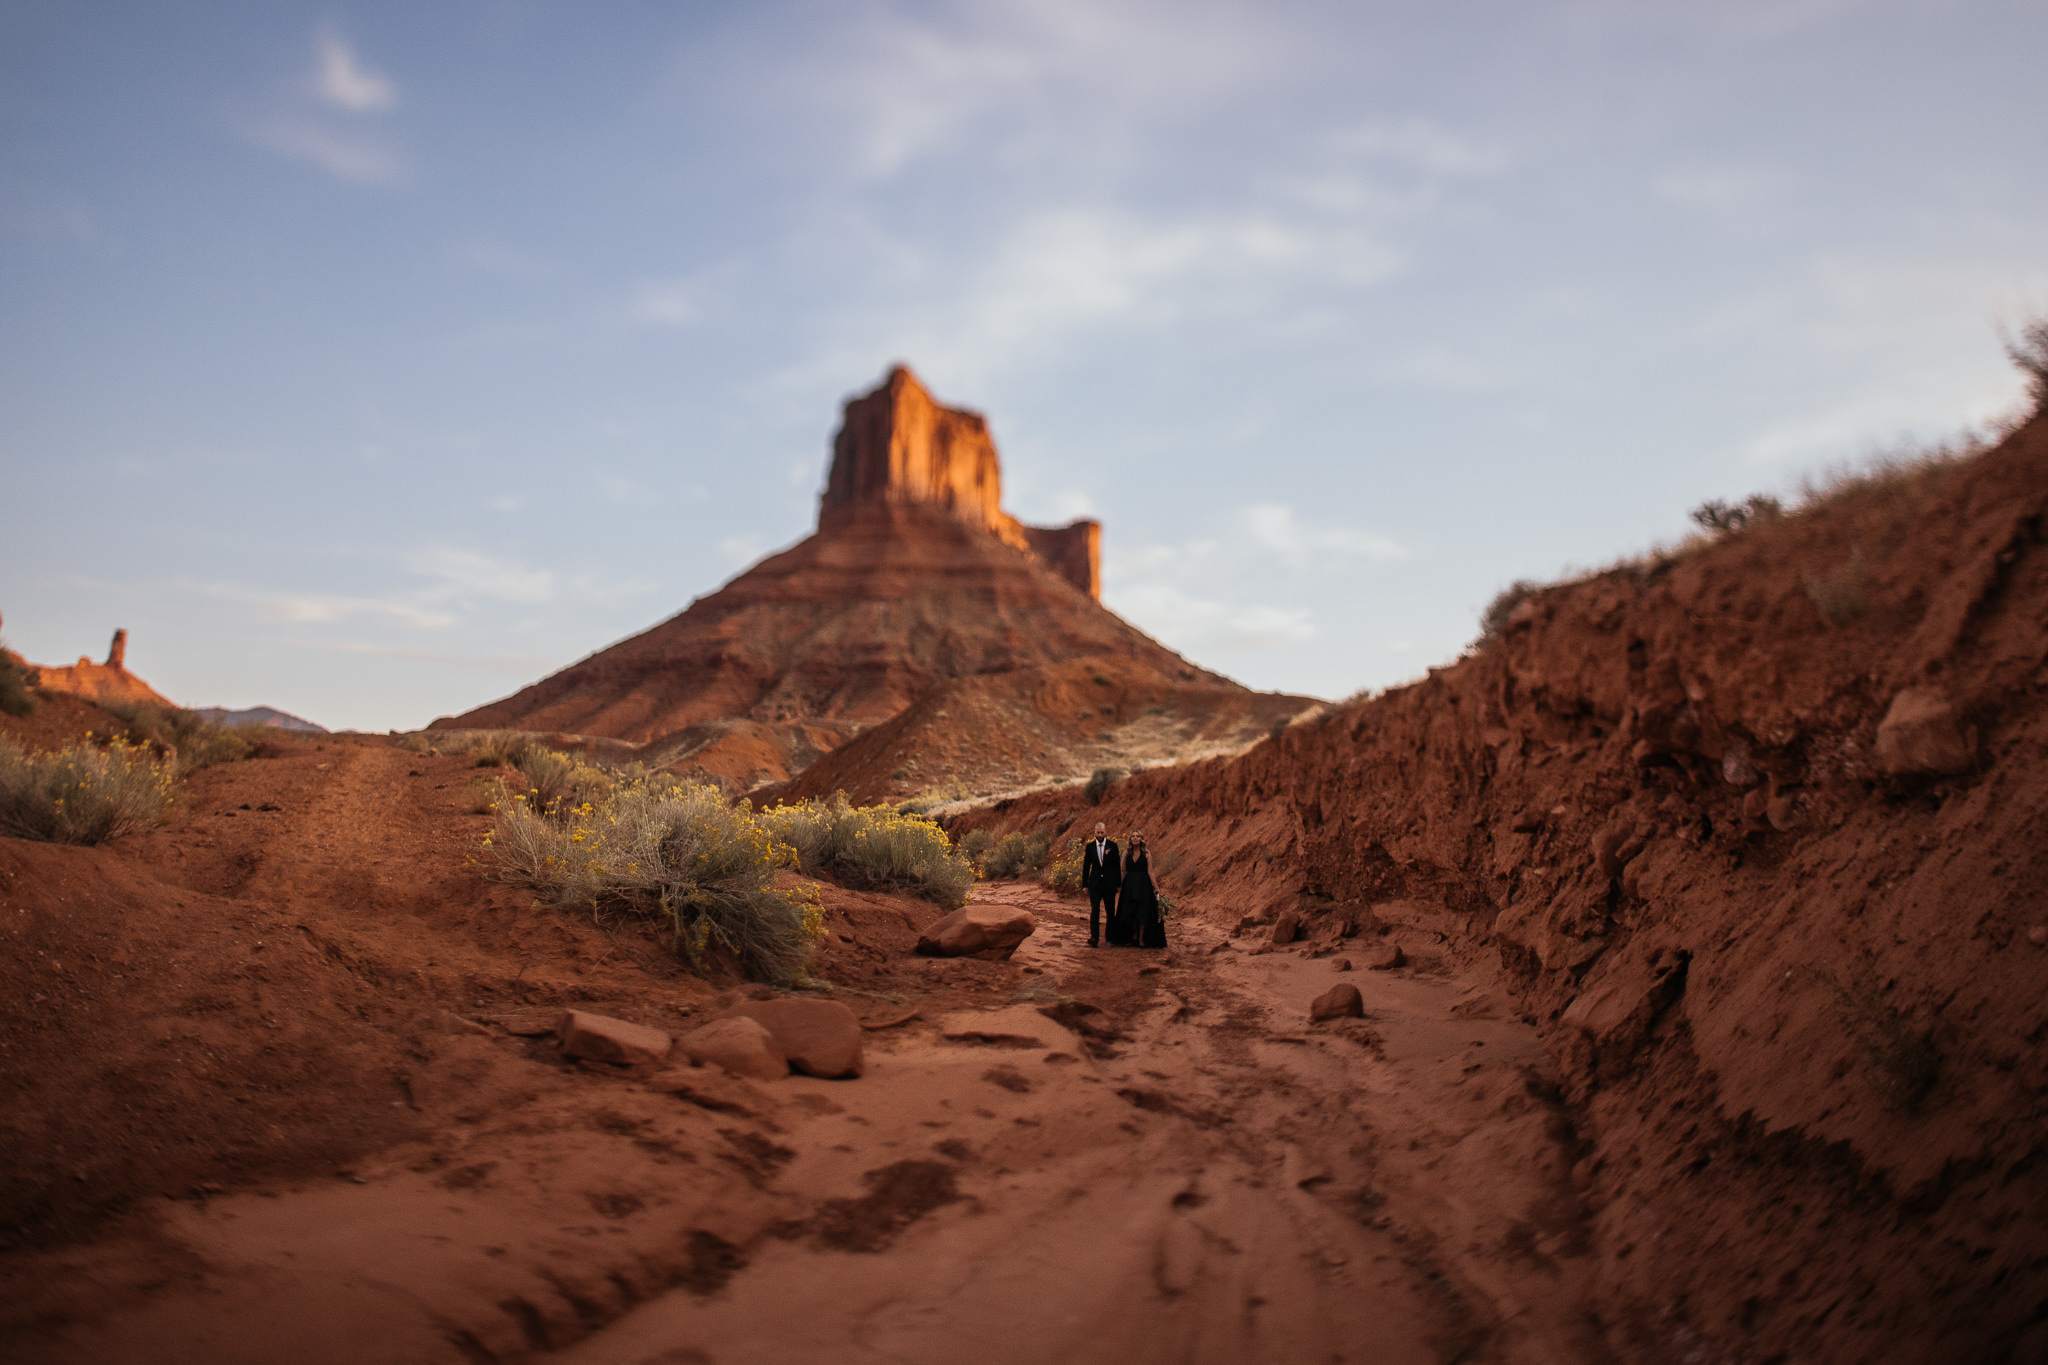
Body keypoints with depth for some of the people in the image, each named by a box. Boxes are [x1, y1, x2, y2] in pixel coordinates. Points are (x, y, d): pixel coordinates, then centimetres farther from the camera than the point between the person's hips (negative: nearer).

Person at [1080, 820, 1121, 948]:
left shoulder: (1112, 845, 1)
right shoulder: (1090, 846, 4)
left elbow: (1117, 865, 4)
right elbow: (1086, 866, 7)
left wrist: (1119, 884, 1)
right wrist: (1084, 884, 3)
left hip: (1109, 883, 0)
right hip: (1095, 883, 0)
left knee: (1111, 911, 7)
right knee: (1094, 911, -11)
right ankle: (1094, 938, -14)